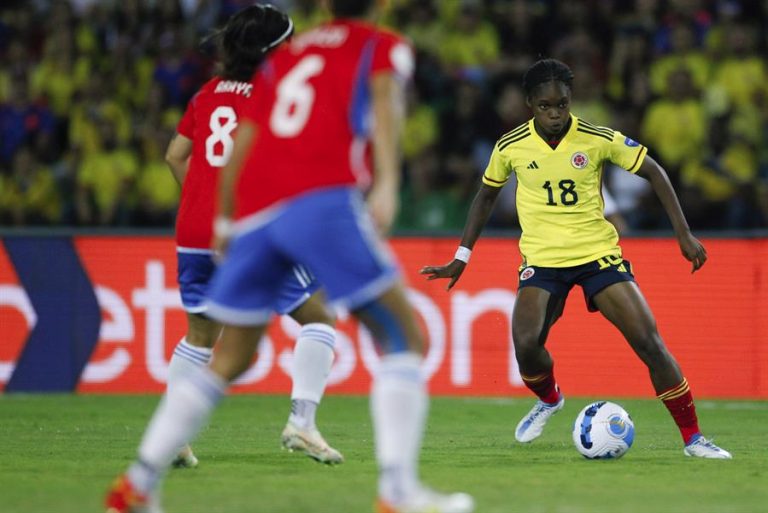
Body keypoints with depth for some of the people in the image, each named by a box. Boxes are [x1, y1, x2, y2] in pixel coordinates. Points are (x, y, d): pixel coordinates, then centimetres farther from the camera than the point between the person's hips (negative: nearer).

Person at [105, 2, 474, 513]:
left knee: (230, 360, 18)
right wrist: (388, 183, -18)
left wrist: (224, 220, 33)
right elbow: (385, 101, -5)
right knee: (403, 336, -2)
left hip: (254, 212, 6)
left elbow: (243, 140, 25)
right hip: (322, 201, -5)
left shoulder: (282, 55, 28)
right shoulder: (384, 46, 15)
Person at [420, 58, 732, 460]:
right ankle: (548, 399, 15)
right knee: (526, 343, -21)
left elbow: (653, 172, 1)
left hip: (598, 253, -1)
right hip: (541, 258, 1)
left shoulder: (599, 140, -9)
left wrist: (683, 234, -4)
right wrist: (461, 258, 13)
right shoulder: (511, 147, -4)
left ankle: (692, 438, -2)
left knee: (648, 341, -13)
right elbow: (487, 194, 13)